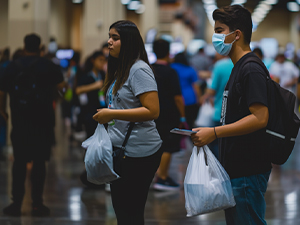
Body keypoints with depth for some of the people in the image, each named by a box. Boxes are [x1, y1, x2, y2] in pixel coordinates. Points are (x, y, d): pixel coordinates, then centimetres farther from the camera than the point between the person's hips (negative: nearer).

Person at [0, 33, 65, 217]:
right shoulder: (48, 66, -2)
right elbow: (61, 85, 1)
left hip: (20, 122, 2)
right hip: (42, 122, -2)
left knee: (19, 162, 8)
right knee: (39, 162, 3)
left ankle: (17, 203, 5)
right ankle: (37, 203, 2)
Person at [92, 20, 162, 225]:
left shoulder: (139, 70, -16)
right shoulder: (119, 70, 13)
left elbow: (152, 111, -24)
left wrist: (112, 114, -24)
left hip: (138, 154, -10)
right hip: (120, 150, 10)